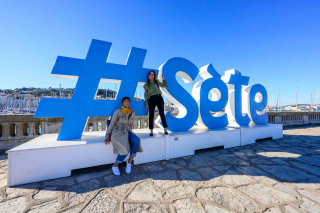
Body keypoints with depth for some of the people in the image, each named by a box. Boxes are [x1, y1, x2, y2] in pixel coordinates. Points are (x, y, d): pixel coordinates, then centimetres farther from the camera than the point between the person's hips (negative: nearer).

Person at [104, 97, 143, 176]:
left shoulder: (132, 112, 12)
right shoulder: (118, 111, 0)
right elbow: (112, 123, 0)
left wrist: (129, 135, 3)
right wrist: (108, 136, -7)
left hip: (126, 133, 4)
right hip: (117, 133, -4)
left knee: (137, 140, -31)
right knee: (126, 149, -30)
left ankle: (129, 162, -13)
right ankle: (115, 166, -3)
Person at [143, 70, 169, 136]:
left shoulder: (157, 82, 14)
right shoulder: (146, 85, 11)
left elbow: (165, 86, 14)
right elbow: (146, 95, 8)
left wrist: (163, 79, 7)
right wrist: (146, 104, 1)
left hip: (159, 98, 0)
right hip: (151, 100, 0)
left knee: (162, 114, -6)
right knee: (151, 115, -2)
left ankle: (165, 129, 2)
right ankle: (151, 131, 7)